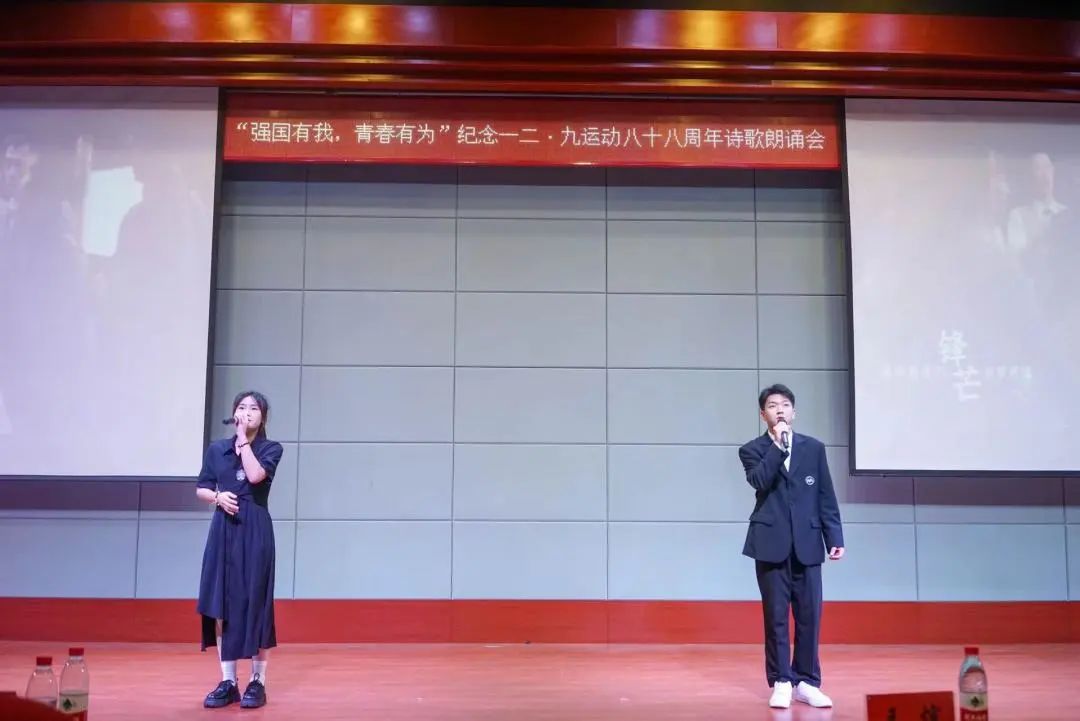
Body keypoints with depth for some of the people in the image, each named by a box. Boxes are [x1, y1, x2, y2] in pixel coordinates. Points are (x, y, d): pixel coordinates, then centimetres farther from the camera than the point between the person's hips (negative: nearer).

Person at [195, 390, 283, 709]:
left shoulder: (271, 448, 0)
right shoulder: (216, 448, 8)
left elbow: (256, 475, -18)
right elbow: (201, 489, 11)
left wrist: (244, 440, -11)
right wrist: (218, 496, -10)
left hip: (255, 531, -3)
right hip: (223, 530, 3)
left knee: (255, 604, -2)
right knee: (221, 605, 3)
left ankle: (258, 682, 7)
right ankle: (227, 681, 12)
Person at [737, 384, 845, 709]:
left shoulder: (814, 447, 10)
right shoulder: (752, 450, 4)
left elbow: (826, 497, 9)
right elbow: (759, 481, -17)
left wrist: (835, 538, 4)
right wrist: (777, 445, -15)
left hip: (807, 543, 2)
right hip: (771, 543, -2)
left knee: (809, 615, 3)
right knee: (776, 615, 2)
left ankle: (806, 681, 14)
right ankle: (781, 682, 10)